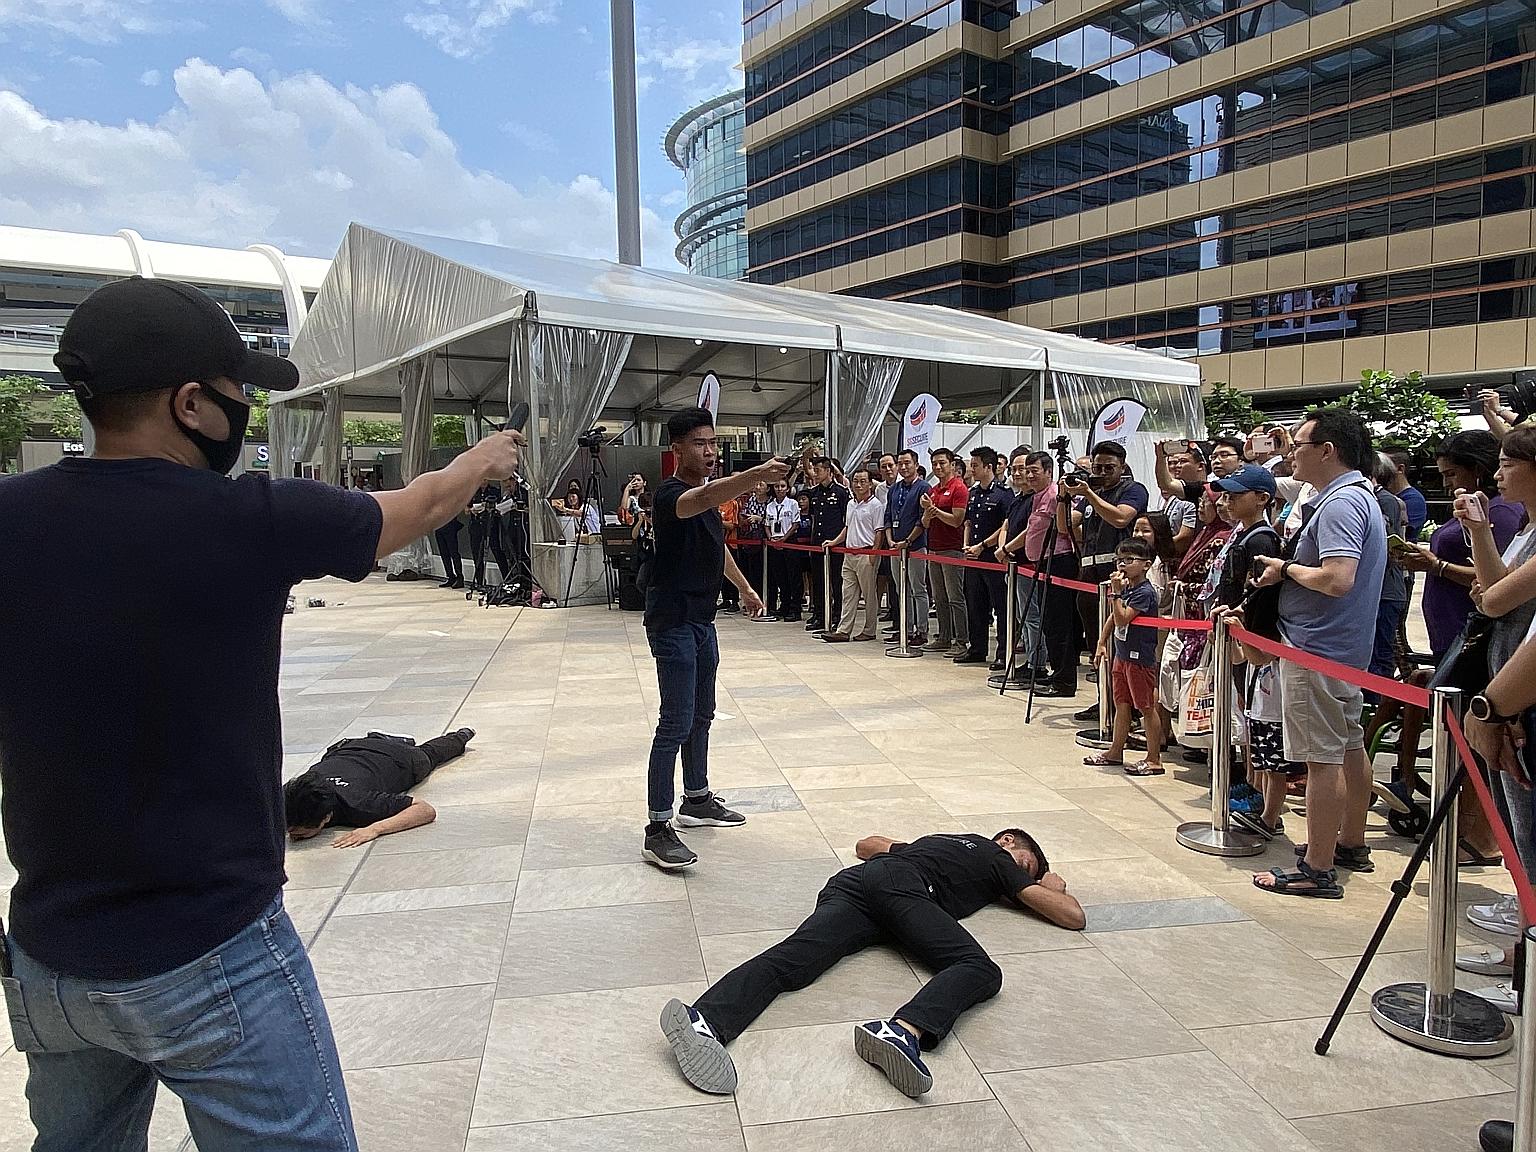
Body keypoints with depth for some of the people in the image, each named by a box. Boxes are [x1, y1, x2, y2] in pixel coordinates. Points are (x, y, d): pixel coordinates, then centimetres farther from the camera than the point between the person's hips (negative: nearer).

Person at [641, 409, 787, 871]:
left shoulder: (707, 494, 12)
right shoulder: (671, 493, -18)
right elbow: (704, 499, -43)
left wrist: (744, 587, 37)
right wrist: (757, 474, -58)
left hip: (701, 620, 10)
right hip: (672, 621, -10)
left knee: (701, 714, 18)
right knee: (676, 723, -11)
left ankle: (696, 800, 33)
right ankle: (657, 830, -5)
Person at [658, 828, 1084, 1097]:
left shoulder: (938, 839, 44)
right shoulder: (998, 857, 29)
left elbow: (866, 845, 54)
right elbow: (1074, 916, 27)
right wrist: (1052, 887, 48)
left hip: (850, 884, 6)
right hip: (904, 889, -5)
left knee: (791, 959, -20)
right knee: (980, 970, -17)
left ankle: (705, 1020, -47)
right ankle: (904, 1030, -47)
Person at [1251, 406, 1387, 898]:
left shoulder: (1341, 503, -19)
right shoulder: (1358, 495, 14)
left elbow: (1336, 579, -30)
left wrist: (1287, 569, -14)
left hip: (1318, 650, -11)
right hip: (1347, 645, 11)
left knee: (1322, 757, -6)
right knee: (1349, 747, 19)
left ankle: (1318, 870, 1)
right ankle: (1352, 844, 33)